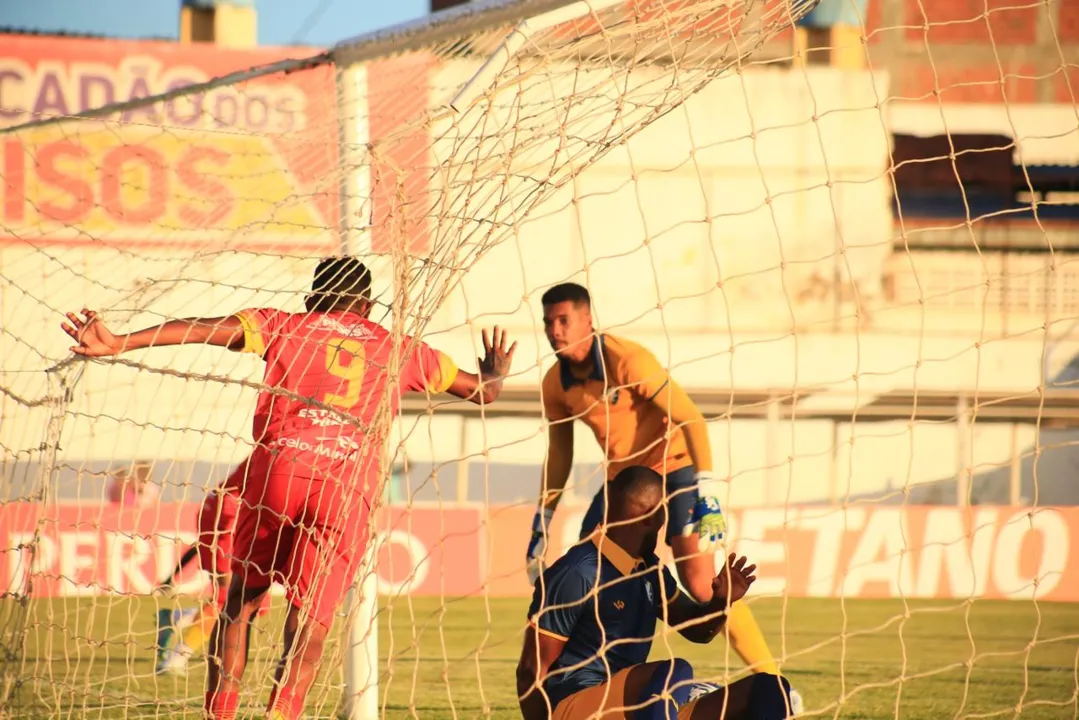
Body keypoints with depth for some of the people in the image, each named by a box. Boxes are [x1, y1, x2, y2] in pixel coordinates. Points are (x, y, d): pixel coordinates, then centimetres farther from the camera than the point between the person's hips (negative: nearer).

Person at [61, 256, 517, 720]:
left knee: (240, 599, 16)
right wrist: (496, 372, 59)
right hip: (350, 489, 0)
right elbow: (484, 390, 35)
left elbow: (199, 330, 7)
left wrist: (117, 345, 2)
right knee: (309, 620, -2)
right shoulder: (399, 351, 25)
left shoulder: (284, 326, 20)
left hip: (278, 469, 0)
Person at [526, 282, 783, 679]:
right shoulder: (555, 384, -2)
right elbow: (559, 452, 14)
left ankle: (771, 681, -14)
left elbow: (691, 419, -23)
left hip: (674, 468, -7)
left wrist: (707, 491, -31)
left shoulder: (627, 360, -22)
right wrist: (542, 521, 12)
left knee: (700, 585, -19)